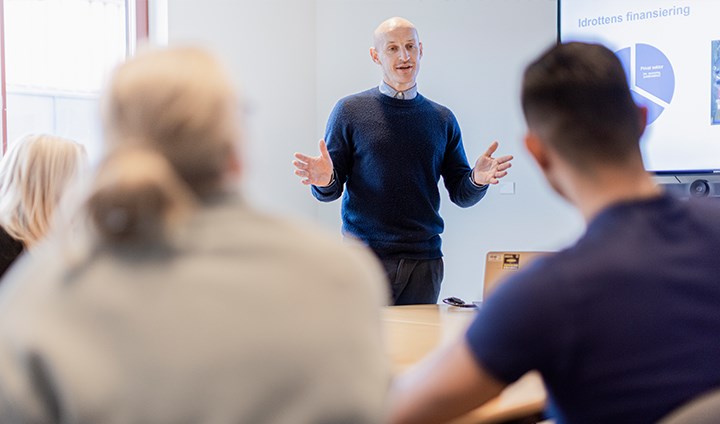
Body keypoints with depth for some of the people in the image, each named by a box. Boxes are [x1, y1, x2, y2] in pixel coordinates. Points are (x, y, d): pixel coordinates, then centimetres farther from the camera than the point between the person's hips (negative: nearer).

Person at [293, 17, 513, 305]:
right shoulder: (350, 110, 4)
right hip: (363, 257, -2)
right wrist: (325, 181, -18)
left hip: (424, 260, 2)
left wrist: (477, 180, -11)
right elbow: (329, 191, 4)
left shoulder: (442, 119, 11)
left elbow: (461, 195, 10)